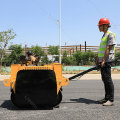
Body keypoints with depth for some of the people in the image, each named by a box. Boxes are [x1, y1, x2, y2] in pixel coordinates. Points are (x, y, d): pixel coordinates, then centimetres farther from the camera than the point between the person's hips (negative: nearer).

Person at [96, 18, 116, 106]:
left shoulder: (110, 35, -9)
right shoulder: (104, 35, 20)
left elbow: (108, 49, -17)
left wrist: (103, 60, -21)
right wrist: (98, 59, 20)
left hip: (107, 60, -9)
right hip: (102, 61, 9)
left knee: (107, 79, -10)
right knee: (104, 79, 10)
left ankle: (111, 100, -6)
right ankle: (107, 98, 17)